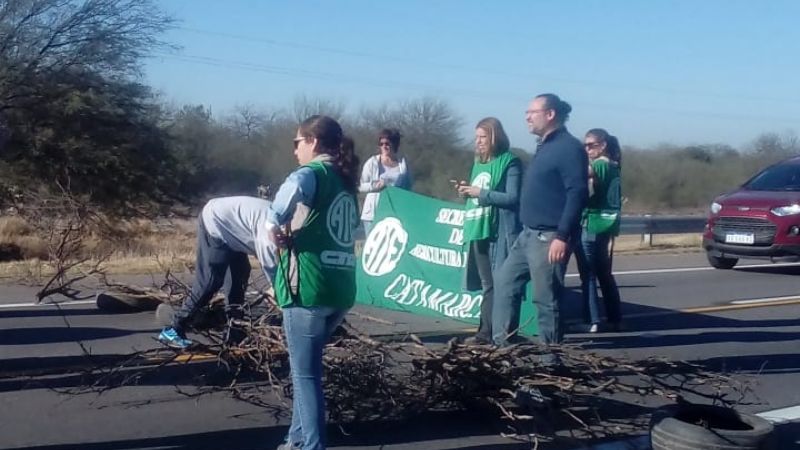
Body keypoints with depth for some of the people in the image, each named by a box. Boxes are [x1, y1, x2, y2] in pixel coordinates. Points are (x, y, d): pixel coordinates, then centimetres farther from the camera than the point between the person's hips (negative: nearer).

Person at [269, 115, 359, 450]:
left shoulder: (312, 173, -8)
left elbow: (294, 188, -32)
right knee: (306, 367, 21)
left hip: (309, 288, -8)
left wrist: (275, 226, -18)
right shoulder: (345, 182, 18)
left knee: (305, 373, 0)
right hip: (341, 289, 8)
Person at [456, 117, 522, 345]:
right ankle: (486, 331, 14)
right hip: (478, 231, 7)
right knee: (487, 284, 10)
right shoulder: (478, 162, 17)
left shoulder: (509, 162, -6)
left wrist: (480, 192, -14)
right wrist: (466, 191, 4)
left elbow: (512, 198, -14)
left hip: (499, 232, -7)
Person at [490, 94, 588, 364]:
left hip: (549, 238, -10)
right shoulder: (544, 147, 16)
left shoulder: (569, 148, -13)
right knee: (505, 283, 12)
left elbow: (577, 194, -20)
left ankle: (550, 354, 7)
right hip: (528, 234, 10)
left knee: (546, 298, -3)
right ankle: (502, 343, 19)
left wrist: (562, 236, -25)